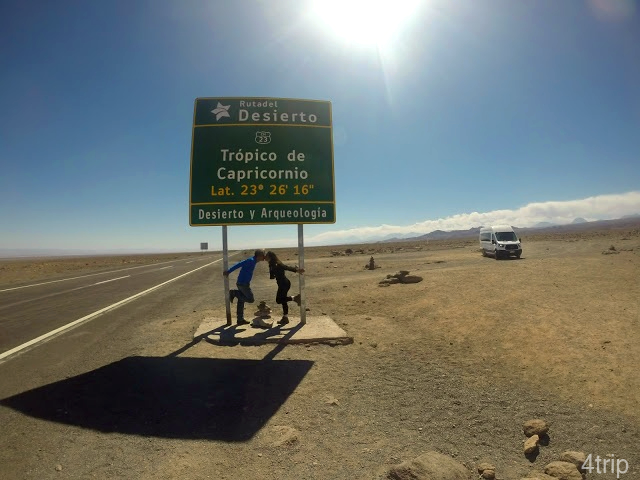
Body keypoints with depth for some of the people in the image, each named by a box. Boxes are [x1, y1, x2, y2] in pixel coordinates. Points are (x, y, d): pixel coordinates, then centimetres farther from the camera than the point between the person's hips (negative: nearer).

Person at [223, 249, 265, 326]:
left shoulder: (253, 261, 13)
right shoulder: (251, 260, -16)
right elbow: (239, 264, -22)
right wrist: (228, 271, -25)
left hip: (241, 283, 10)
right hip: (243, 283, -10)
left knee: (241, 301, 13)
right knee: (250, 299, -2)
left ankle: (240, 320, 19)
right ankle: (234, 293, -2)